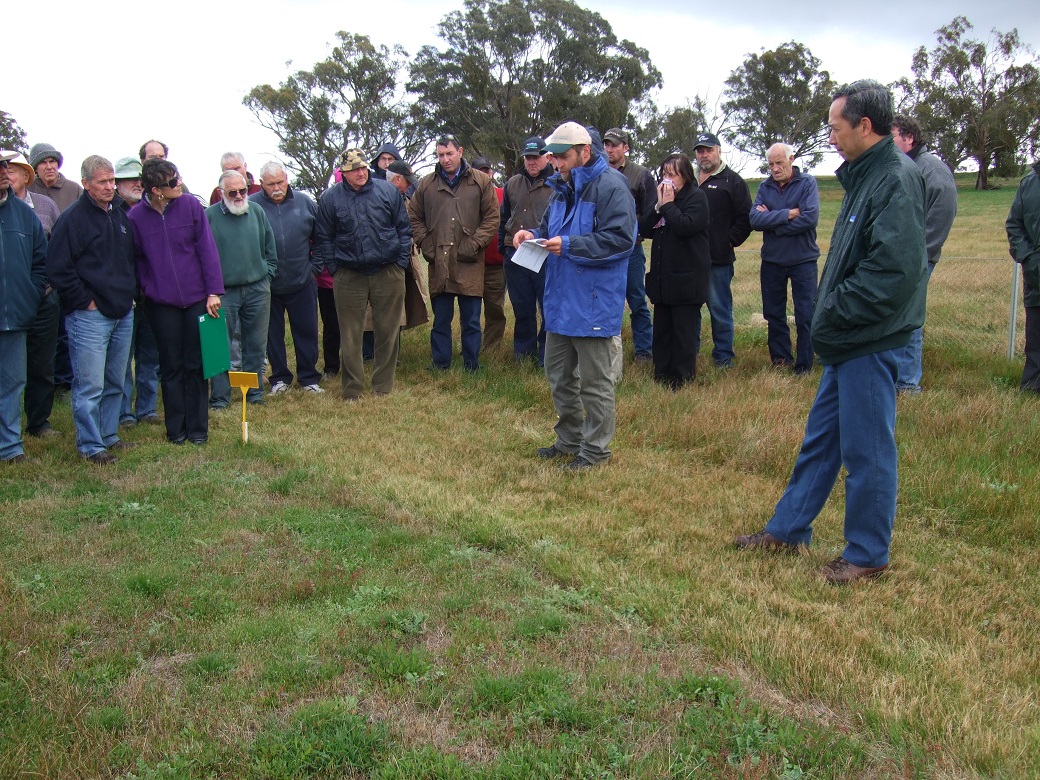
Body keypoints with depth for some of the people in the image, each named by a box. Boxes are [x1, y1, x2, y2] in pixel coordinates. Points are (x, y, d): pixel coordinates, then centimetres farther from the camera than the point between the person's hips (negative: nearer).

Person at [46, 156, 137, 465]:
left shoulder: (121, 217, 14)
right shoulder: (72, 218, -8)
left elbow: (132, 259, 25)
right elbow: (59, 269, -12)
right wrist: (85, 301, -12)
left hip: (123, 314, 7)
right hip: (90, 316, -7)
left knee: (115, 383, 14)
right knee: (90, 386, -5)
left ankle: (110, 436, 25)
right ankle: (90, 446, 4)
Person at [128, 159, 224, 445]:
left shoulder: (191, 205, -6)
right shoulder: (136, 217, -6)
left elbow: (207, 249, -5)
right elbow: (136, 259, 3)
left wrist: (214, 292, -8)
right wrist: (146, 289, -4)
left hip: (196, 299, 0)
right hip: (161, 303, 0)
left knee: (195, 366, 8)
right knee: (171, 367, 9)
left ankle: (197, 428, 18)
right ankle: (175, 429, 21)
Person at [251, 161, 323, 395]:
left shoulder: (304, 202, 1)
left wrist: (315, 267, 4)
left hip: (302, 283, 1)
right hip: (267, 285, -1)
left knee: (307, 331, 8)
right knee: (273, 334, 10)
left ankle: (309, 377, 20)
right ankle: (279, 378, 23)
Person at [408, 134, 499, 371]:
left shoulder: (481, 182, 3)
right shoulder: (426, 184, 9)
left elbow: (492, 217, 2)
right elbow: (414, 218, 15)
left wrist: (475, 244, -7)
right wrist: (426, 244, 2)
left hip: (470, 264, -2)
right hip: (438, 265, 2)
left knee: (471, 321, 6)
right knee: (440, 321, 10)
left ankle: (471, 367, 16)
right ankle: (440, 367, 19)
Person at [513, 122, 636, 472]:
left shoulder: (610, 186, -15)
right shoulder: (562, 187, 12)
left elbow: (620, 239, -22)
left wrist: (569, 245, -24)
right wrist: (534, 234, -1)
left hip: (594, 302, -9)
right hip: (560, 299, 9)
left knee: (594, 380, 3)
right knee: (558, 373, 18)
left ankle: (595, 449, 16)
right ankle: (570, 439, 33)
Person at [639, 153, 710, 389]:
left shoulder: (696, 197, -6)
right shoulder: (660, 195, 14)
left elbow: (685, 226, -22)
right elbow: (644, 229, 5)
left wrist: (668, 204, -13)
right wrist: (658, 206, -7)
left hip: (687, 276, -7)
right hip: (662, 275, 7)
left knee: (685, 330, 0)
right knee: (661, 328, 11)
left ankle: (683, 379, 7)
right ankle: (662, 376, 20)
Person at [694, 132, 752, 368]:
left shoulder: (732, 181, 0)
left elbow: (745, 218, -4)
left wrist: (729, 242, -8)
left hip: (718, 260, -5)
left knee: (720, 309, 2)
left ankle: (724, 357, 11)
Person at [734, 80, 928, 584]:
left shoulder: (897, 179, -17)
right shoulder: (866, 174, 13)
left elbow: (894, 269, -26)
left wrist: (833, 315, -17)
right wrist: (829, 317, 9)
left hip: (870, 343, -10)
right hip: (847, 339, 10)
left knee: (866, 448, 2)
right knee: (820, 438, 18)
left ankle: (868, 554, 17)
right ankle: (788, 528, 30)